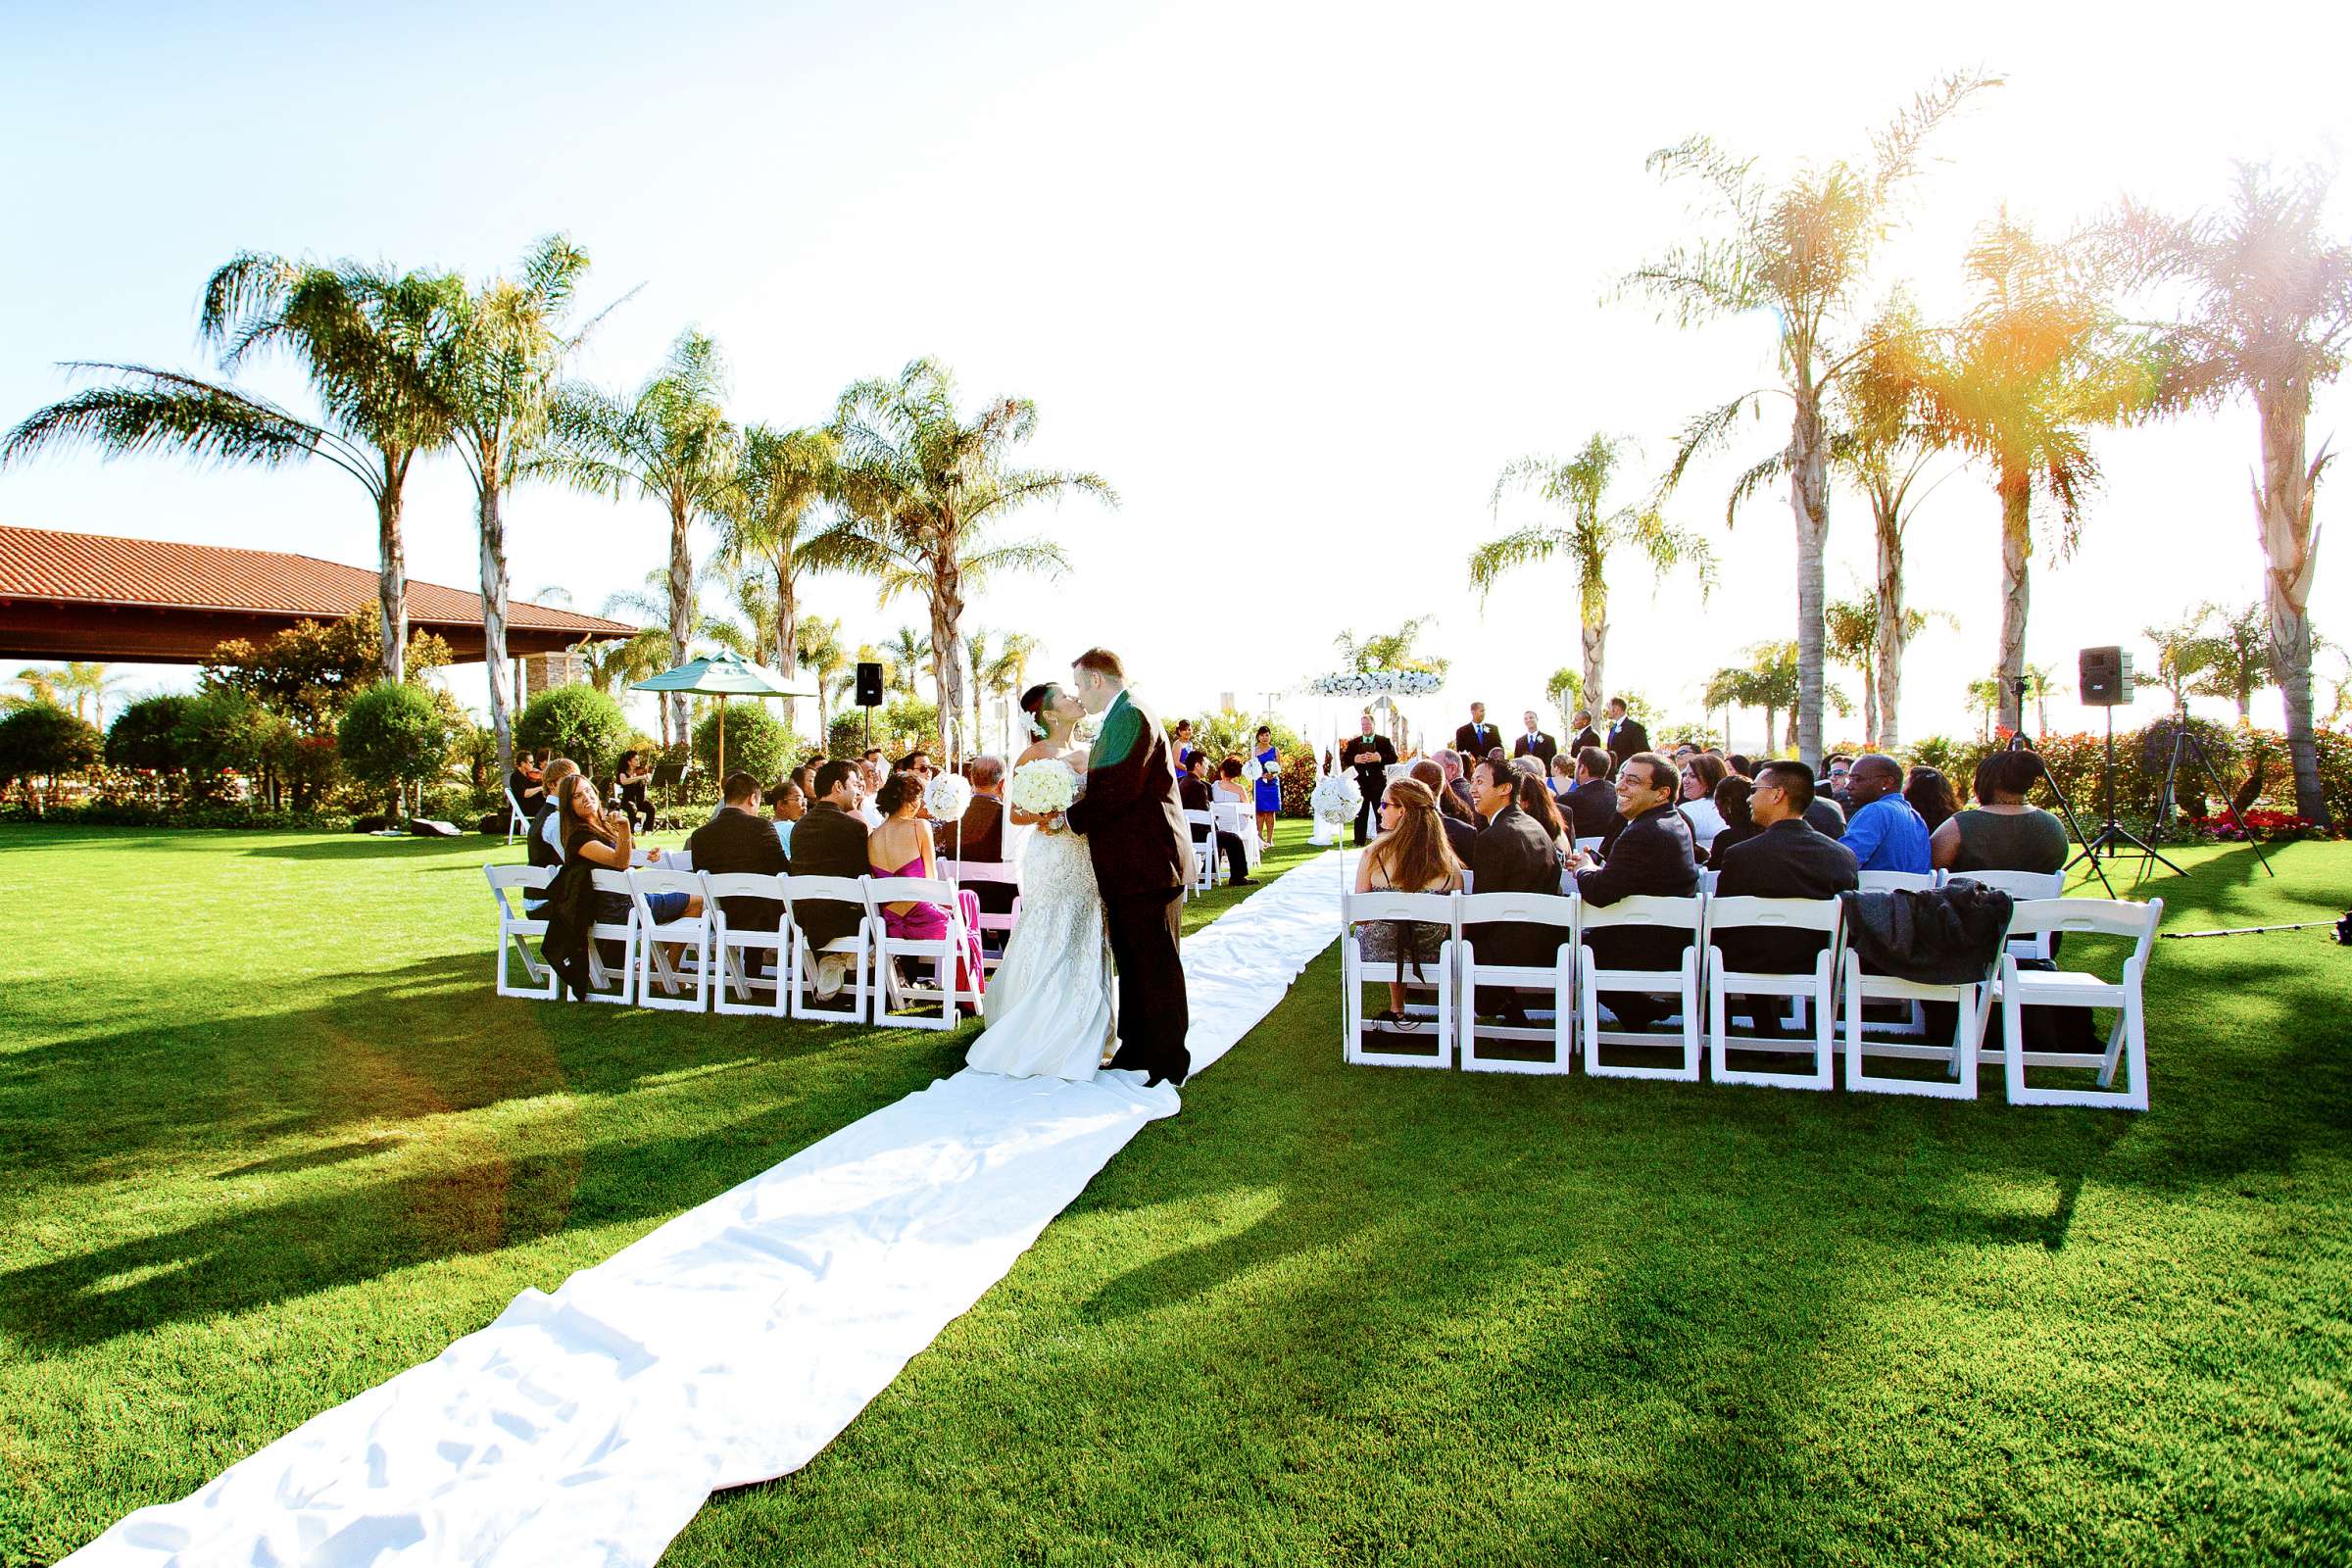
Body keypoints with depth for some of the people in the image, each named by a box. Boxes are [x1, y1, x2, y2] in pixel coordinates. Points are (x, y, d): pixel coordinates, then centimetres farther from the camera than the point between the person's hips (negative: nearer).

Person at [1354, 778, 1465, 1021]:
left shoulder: (1374, 855, -16)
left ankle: (1397, 1009, 43)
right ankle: (1397, 1010, 44)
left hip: (1379, 953, -1)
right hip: (1432, 956, 1)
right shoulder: (1447, 859, -10)